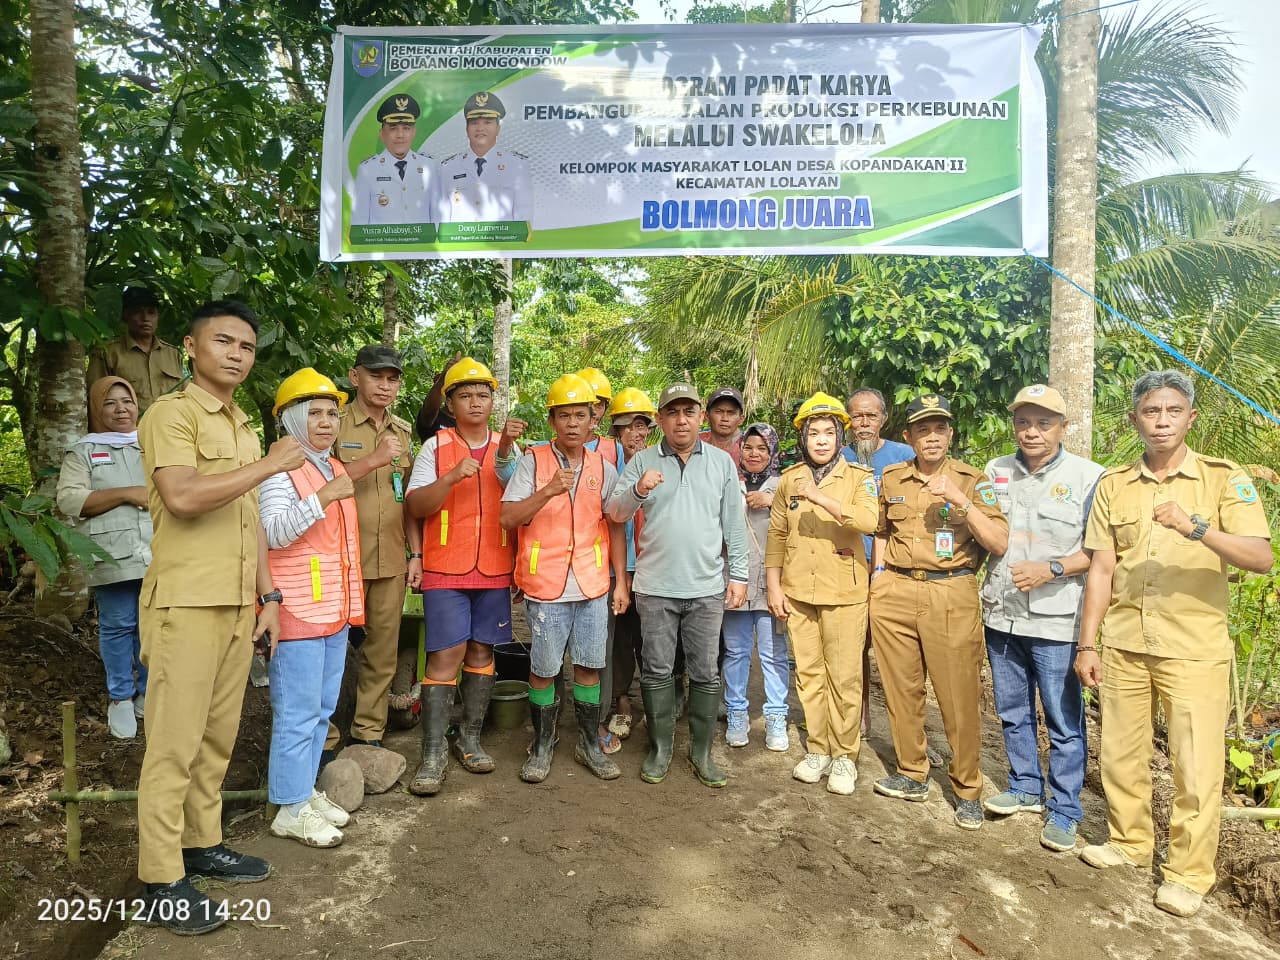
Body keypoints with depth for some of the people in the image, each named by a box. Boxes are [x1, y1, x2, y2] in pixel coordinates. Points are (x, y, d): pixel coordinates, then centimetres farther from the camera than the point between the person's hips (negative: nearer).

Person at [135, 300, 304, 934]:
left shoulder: (243, 429, 18)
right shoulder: (171, 413, -7)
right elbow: (182, 497, -23)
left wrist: (267, 595, 15)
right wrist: (271, 464, -17)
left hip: (237, 604, 8)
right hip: (185, 603, -7)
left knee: (218, 736, 13)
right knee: (174, 741, -2)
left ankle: (202, 844, 26)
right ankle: (161, 880, 8)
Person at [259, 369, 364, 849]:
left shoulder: (335, 469, 16)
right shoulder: (281, 469, -9)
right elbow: (274, 533, -22)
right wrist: (324, 496, -29)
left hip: (335, 609, 9)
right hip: (299, 610, -8)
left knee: (323, 708, 15)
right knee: (298, 711, -3)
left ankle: (305, 789, 27)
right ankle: (291, 808, 8)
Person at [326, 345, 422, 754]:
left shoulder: (403, 431, 14)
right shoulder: (335, 424, -2)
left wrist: (416, 553, 10)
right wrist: (373, 461, -21)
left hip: (392, 562, 5)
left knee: (383, 652, 9)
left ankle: (368, 733, 23)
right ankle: (325, 741, 15)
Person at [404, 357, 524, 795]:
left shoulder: (508, 449, 9)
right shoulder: (435, 447, 3)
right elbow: (416, 506, -5)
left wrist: (504, 451, -19)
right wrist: (451, 477, -20)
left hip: (495, 570, 3)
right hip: (446, 569, -3)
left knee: (482, 652, 9)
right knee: (445, 656, -6)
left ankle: (470, 738, 21)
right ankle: (433, 752, 2)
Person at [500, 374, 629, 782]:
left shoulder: (603, 468, 7)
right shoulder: (533, 461, -2)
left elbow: (615, 528, 11)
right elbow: (508, 518, -9)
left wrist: (621, 581, 6)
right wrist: (548, 491, -22)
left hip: (593, 584, 3)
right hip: (546, 584, -2)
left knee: (589, 666, 9)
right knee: (544, 669, 6)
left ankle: (590, 744, 25)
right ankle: (542, 745, 24)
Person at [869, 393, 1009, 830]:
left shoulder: (973, 480, 0)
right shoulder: (891, 479, 10)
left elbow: (999, 544, -8)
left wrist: (961, 500, -18)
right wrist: (879, 574, 12)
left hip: (952, 594, -3)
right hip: (895, 593, 4)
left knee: (959, 695, -1)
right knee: (901, 688, 11)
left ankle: (967, 791, 14)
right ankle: (912, 775, 27)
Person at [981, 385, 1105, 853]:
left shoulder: (1087, 477, -6)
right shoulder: (995, 472, 9)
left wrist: (1052, 569, -19)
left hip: (1055, 620, -5)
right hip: (1001, 615, 5)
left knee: (1064, 721, 2)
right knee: (1013, 713, 17)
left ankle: (1064, 810, 16)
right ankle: (1025, 787, 34)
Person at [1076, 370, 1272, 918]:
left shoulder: (1224, 480, -2)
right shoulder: (1113, 485, 6)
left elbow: (1261, 558, -14)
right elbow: (1101, 570, 6)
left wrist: (1196, 527, -30)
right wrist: (1087, 645, 3)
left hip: (1194, 649, -3)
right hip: (1123, 646, 3)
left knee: (1197, 768, 2)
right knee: (1121, 755, 14)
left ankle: (1189, 873, 18)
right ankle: (1129, 841, 33)